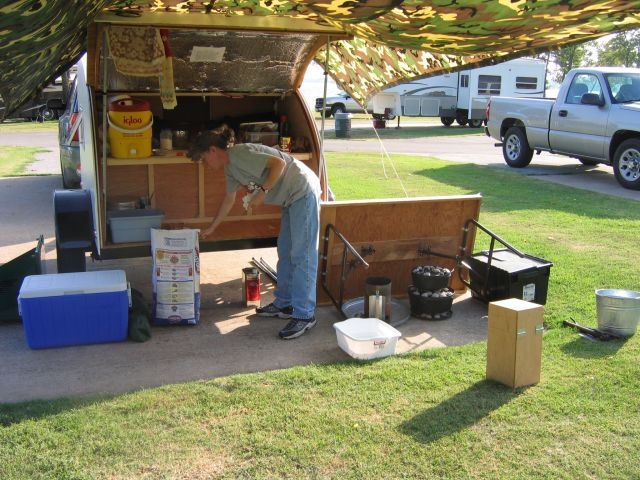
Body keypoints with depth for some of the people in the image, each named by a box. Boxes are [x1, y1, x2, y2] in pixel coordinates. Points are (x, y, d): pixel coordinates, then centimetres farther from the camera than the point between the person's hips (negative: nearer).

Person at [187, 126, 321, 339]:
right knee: (285, 252, 14)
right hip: (291, 199, 10)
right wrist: (211, 228, 31)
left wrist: (262, 192, -22)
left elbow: (279, 163, -23)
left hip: (303, 192, -10)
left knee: (302, 255, -9)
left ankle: (304, 315, -6)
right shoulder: (230, 168, 13)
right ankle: (284, 304, 25)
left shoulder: (240, 154, -17)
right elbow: (229, 200, 25)